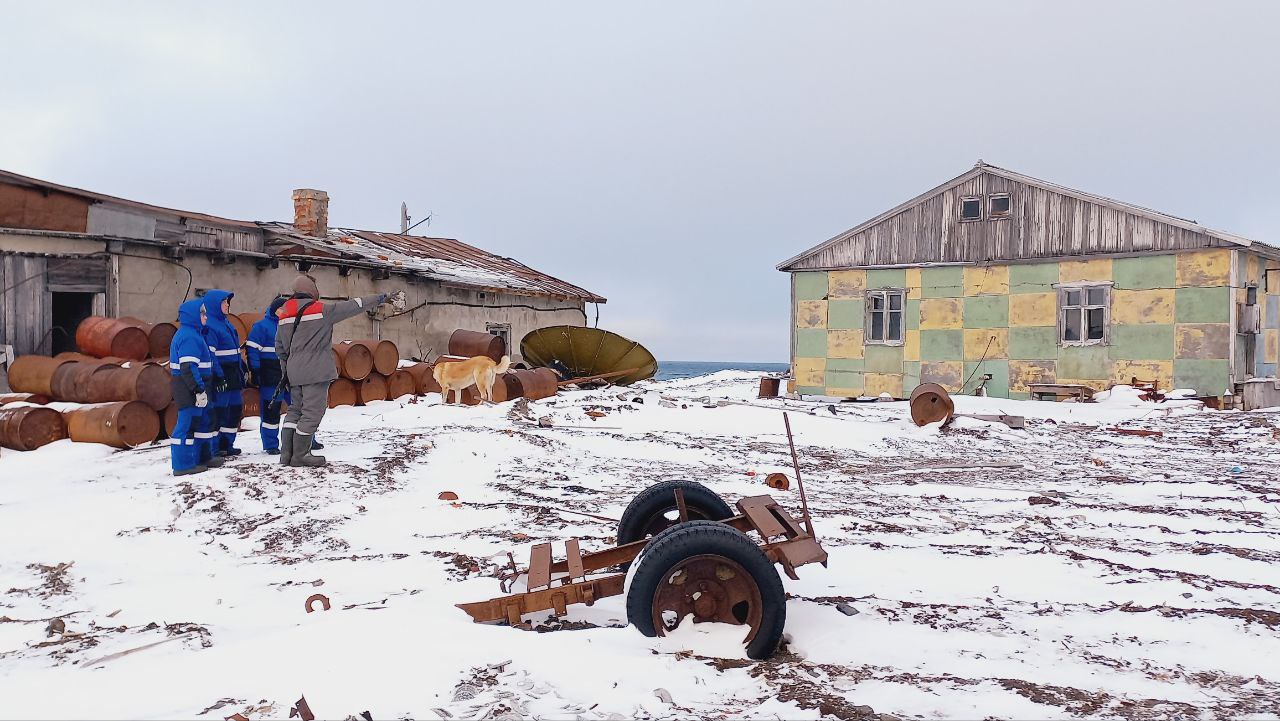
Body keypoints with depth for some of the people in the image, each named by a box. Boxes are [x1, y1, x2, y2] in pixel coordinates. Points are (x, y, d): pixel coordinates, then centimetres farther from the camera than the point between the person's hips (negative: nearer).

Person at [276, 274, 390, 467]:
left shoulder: (284, 314, 10)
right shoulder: (322, 310, -9)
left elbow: (280, 346, 15)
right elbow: (351, 306, -3)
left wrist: (285, 370, 24)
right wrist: (377, 299, 6)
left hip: (294, 372, 7)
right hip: (315, 371, -7)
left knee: (295, 410, 15)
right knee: (312, 412, -2)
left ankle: (286, 454, 11)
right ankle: (299, 456, -1)